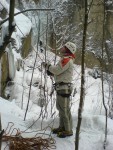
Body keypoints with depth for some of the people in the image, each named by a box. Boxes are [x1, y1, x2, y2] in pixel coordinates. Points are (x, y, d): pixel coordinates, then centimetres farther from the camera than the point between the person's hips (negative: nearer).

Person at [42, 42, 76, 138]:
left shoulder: (67, 59, -15)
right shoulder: (65, 59, 19)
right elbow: (58, 71, 17)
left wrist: (47, 66, -5)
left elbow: (57, 70, -20)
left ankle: (68, 130, 0)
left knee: (65, 109, -6)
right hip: (61, 87, 11)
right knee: (60, 108, 17)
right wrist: (49, 68, 1)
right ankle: (62, 127, 27)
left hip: (64, 88, -11)